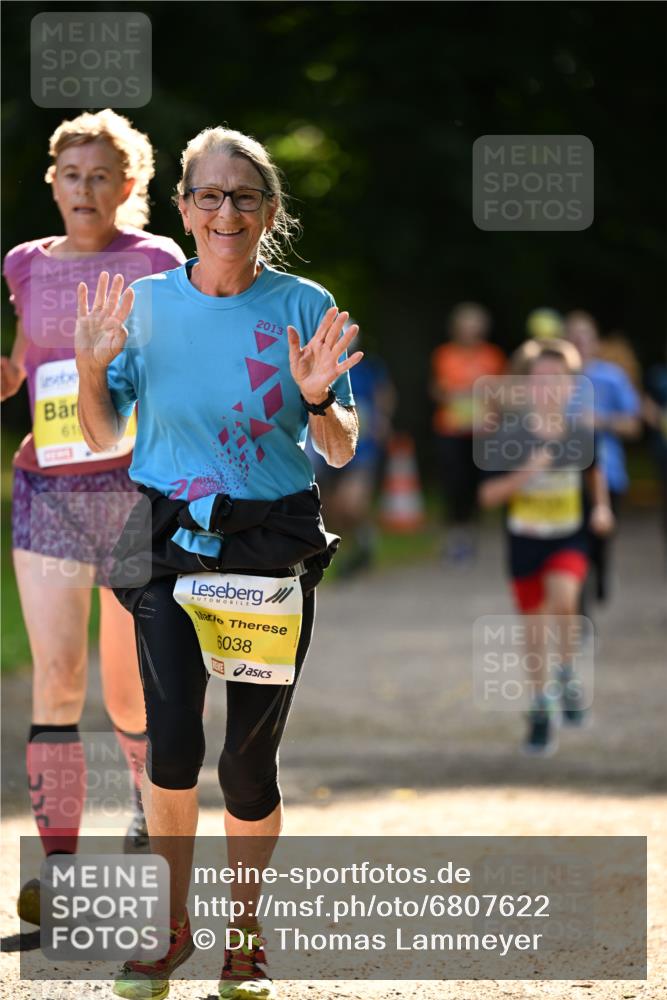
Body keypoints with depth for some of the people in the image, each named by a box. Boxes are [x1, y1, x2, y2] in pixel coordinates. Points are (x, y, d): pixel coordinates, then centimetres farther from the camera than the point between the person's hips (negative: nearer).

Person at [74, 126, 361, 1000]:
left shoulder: (304, 308, -1)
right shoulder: (147, 304, 4)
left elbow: (342, 451, 3)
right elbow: (106, 437, 9)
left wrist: (319, 399, -17)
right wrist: (93, 367, -8)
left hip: (273, 543, -1)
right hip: (172, 538, 1)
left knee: (248, 758, 1)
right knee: (172, 746, -14)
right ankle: (172, 923, 7)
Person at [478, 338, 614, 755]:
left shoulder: (581, 431, -4)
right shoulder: (508, 437, -11)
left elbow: (594, 471, 17)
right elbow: (488, 495, -11)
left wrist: (602, 506, 2)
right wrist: (524, 475, -26)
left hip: (570, 537, 0)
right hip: (525, 541, 0)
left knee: (563, 596, -29)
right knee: (535, 626, 7)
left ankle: (568, 674, -4)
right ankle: (541, 711, 24)